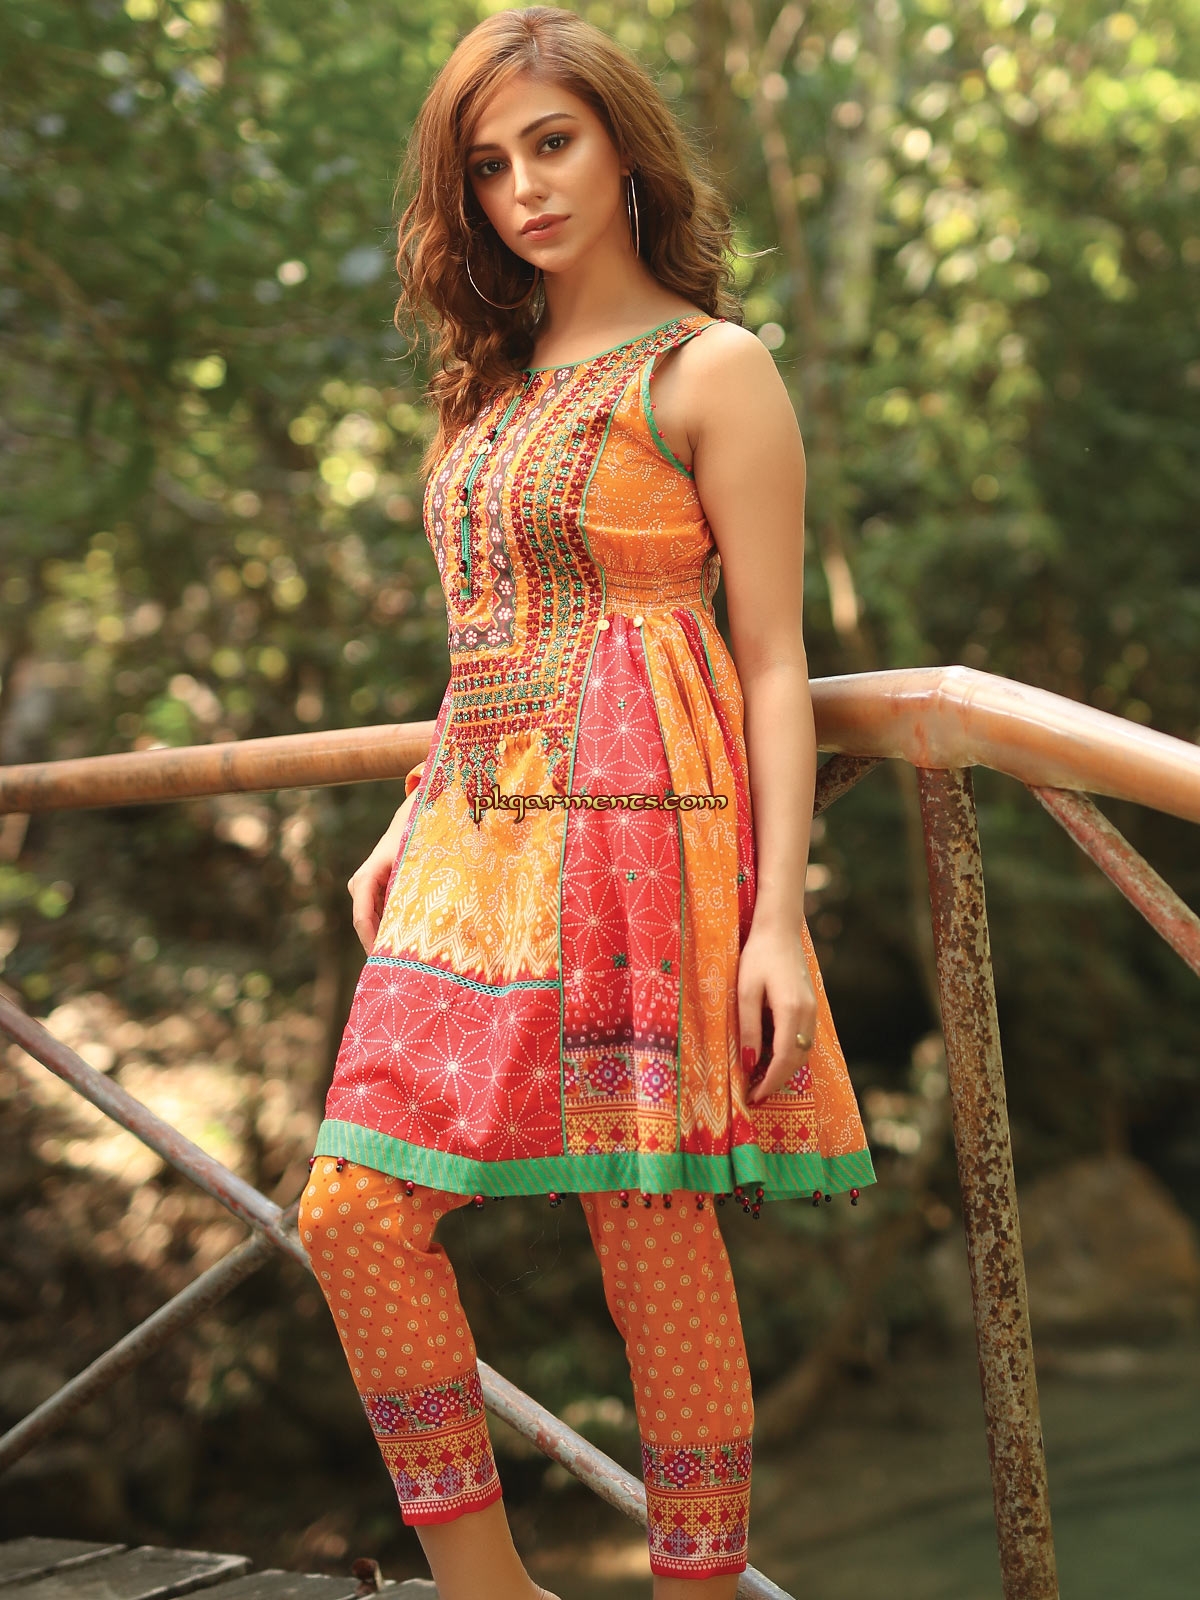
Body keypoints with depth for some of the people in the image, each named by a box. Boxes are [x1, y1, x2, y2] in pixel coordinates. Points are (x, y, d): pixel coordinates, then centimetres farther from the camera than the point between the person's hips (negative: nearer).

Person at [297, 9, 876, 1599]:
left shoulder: (713, 368, -2)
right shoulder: (496, 378, 19)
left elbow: (775, 664, -6)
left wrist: (777, 916, -13)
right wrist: (408, 825, 17)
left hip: (639, 827, -7)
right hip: (481, 836, 7)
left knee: (656, 1246, -2)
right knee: (354, 1209, 0)